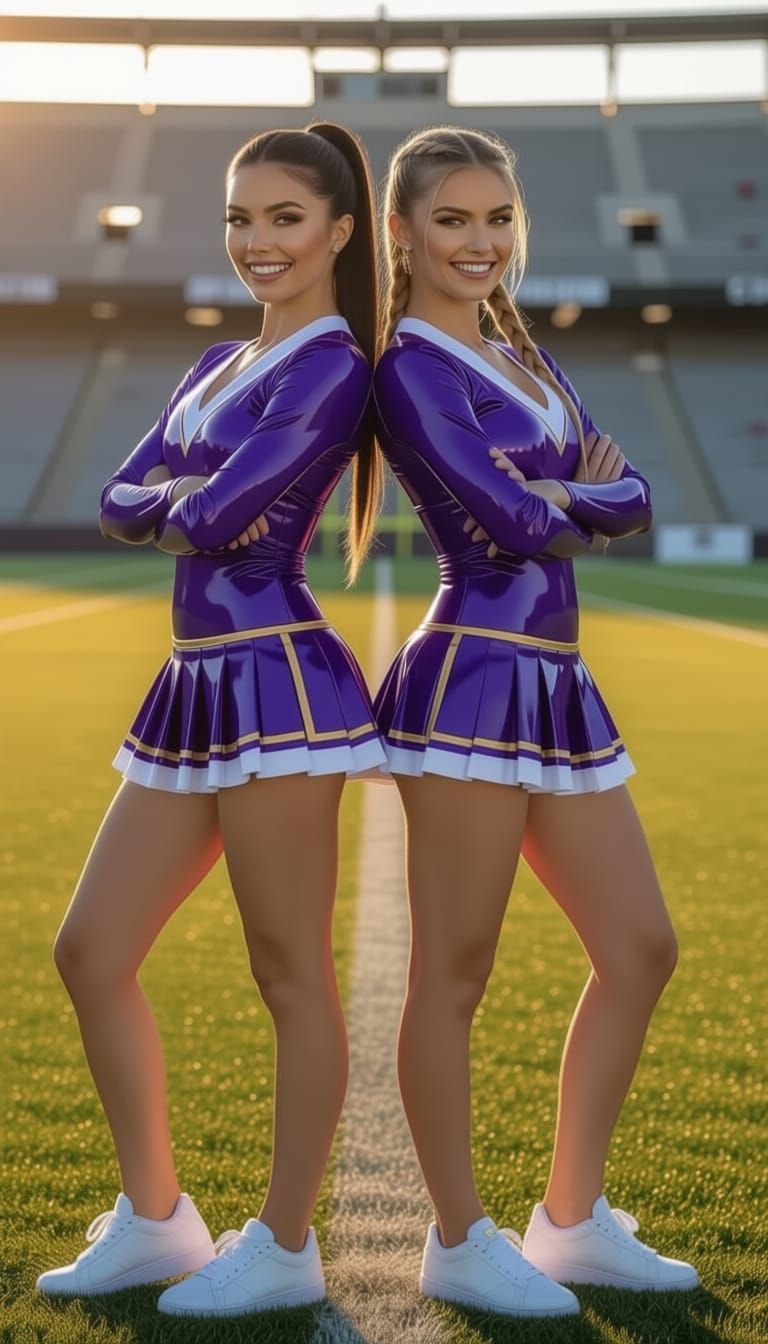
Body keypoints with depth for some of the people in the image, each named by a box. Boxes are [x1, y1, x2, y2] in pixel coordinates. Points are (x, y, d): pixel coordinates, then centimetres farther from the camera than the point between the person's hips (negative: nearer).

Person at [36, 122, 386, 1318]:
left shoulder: (331, 366, -8)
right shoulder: (219, 365, 18)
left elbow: (213, 516, -19)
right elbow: (118, 502, 11)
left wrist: (189, 502, 2)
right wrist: (197, 498, -8)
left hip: (274, 680, -9)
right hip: (196, 686, 9)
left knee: (290, 972, 2)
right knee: (90, 952, 10)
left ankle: (283, 1247, 15)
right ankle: (153, 1222, 23)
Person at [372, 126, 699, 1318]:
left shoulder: (525, 356, 19)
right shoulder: (407, 367, -6)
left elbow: (630, 500, 10)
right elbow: (510, 521, -16)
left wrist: (562, 497, -9)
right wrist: (586, 491, 2)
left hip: (558, 686, 9)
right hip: (473, 679, -9)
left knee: (640, 950, 11)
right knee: (453, 976, 1)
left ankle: (573, 1221, 23)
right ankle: (462, 1244, 16)